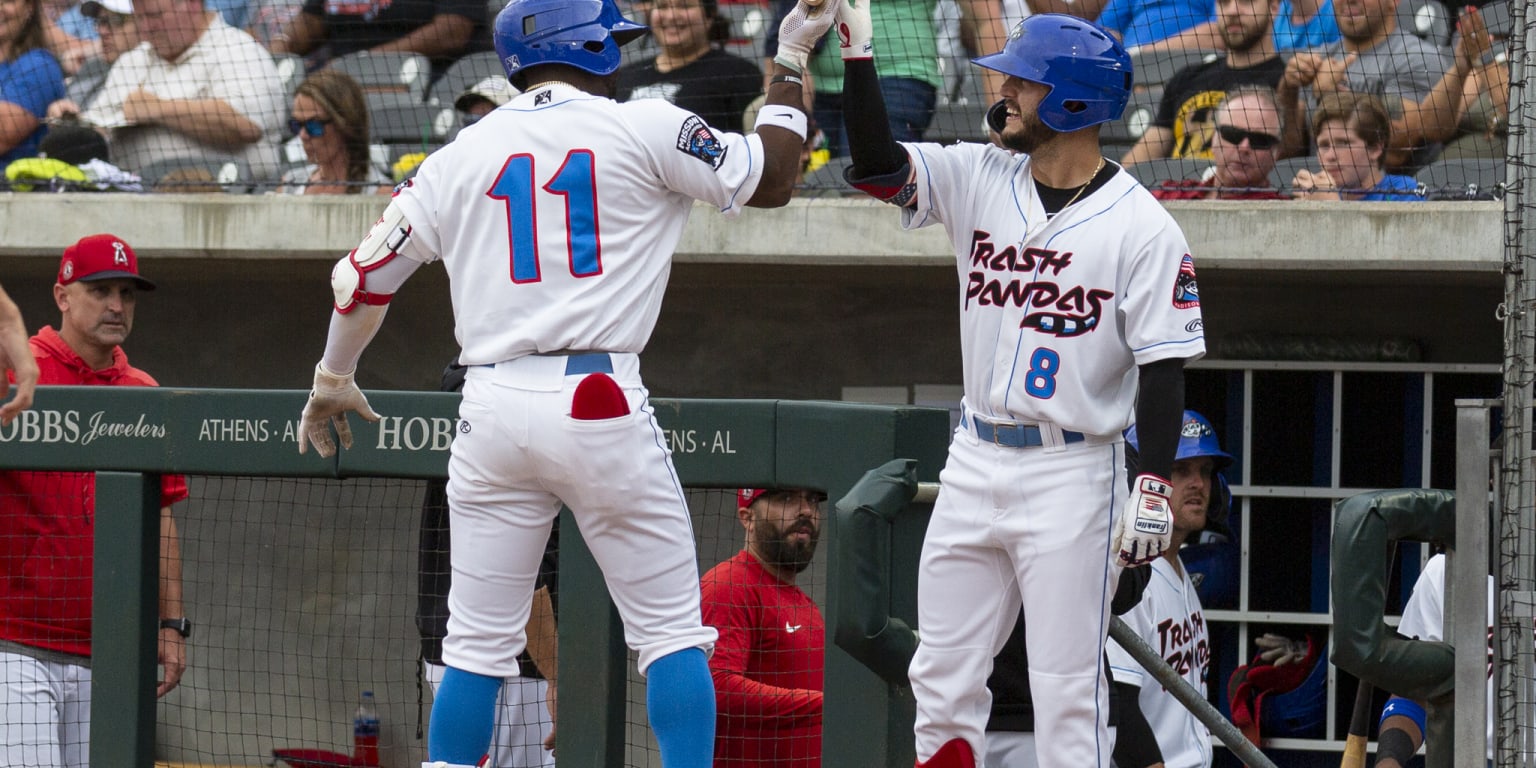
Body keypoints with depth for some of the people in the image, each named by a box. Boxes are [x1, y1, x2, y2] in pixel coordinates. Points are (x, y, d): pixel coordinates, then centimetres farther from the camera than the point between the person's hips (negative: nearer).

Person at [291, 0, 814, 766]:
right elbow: (772, 180, 9)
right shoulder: (646, 131, 1)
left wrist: (333, 379, 32)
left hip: (492, 410, 3)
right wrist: (791, 63, 22)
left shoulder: (461, 155, 11)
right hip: (601, 407, -3)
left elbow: (365, 270, 16)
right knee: (671, 630, 3)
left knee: (476, 644, 9)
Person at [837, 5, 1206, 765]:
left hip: (1071, 474, -6)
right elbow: (877, 165, -5)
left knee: (1067, 685, -5)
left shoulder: (1142, 227, -9)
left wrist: (1154, 488, -18)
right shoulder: (979, 179, 5)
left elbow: (1163, 367, -10)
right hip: (974, 464, 6)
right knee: (941, 675, 7)